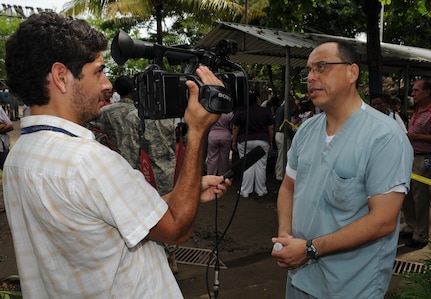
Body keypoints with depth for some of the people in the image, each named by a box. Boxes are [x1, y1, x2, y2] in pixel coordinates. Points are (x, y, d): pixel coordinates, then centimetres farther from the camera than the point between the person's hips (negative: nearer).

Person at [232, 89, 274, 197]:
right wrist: (270, 142, 16)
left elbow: (235, 128, -1)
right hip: (262, 141, 1)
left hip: (244, 142, 0)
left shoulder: (240, 112, -4)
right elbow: (271, 128, 4)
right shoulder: (266, 112, -1)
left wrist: (234, 141, 10)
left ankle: (245, 191, 10)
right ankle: (261, 190, 16)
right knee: (261, 165, 7)